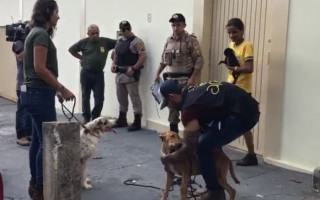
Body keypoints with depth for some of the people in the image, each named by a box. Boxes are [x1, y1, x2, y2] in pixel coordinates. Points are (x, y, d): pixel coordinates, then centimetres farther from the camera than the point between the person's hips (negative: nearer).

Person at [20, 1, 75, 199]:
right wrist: (62, 89, -15)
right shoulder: (41, 34, -14)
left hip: (35, 93, 10)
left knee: (38, 140, 14)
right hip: (40, 94, -10)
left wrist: (56, 90, 18)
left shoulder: (36, 32, 16)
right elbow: (40, 68, -21)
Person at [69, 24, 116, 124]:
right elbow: (71, 50, 11)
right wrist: (81, 58, 5)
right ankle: (86, 118, 19)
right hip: (86, 73, 0)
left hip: (99, 74, 1)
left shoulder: (106, 42, -1)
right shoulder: (84, 42, -1)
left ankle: (95, 118, 14)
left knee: (99, 98, -1)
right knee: (86, 97, 8)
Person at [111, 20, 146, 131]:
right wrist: (113, 64, 6)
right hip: (119, 74, 8)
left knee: (135, 98, -6)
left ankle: (137, 122, -1)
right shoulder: (119, 41, 17)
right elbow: (115, 54, 26)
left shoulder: (137, 41, -7)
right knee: (121, 98, 15)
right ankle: (122, 120, 26)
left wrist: (133, 69, -20)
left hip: (131, 74, -8)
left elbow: (143, 57, -14)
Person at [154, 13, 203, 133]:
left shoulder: (191, 40, -7)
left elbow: (199, 61, -12)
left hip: (184, 80, -6)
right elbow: (163, 59, 20)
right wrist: (158, 73, 13)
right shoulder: (169, 40, 12)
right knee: (172, 106, 11)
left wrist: (192, 78, -19)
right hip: (170, 79, 6)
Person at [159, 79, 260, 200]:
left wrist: (168, 159, 4)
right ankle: (217, 189, 28)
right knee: (211, 141, 20)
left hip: (242, 114, -10)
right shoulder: (191, 91, 12)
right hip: (247, 107, 10)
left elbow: (189, 149, -11)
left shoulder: (189, 107, -16)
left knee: (203, 147, -7)